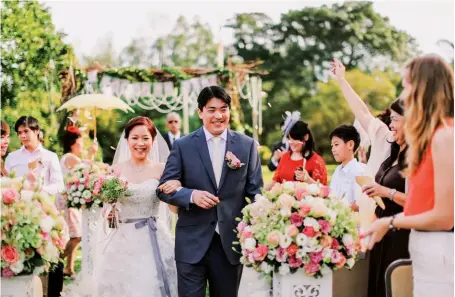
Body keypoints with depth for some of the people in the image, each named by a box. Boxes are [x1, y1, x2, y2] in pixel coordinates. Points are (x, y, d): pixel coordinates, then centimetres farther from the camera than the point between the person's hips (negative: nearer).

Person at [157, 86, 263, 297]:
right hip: (192, 242, -1)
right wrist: (191, 195, -20)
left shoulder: (247, 145, 4)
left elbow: (255, 190, 3)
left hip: (231, 241, 2)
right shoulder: (183, 146, 0)